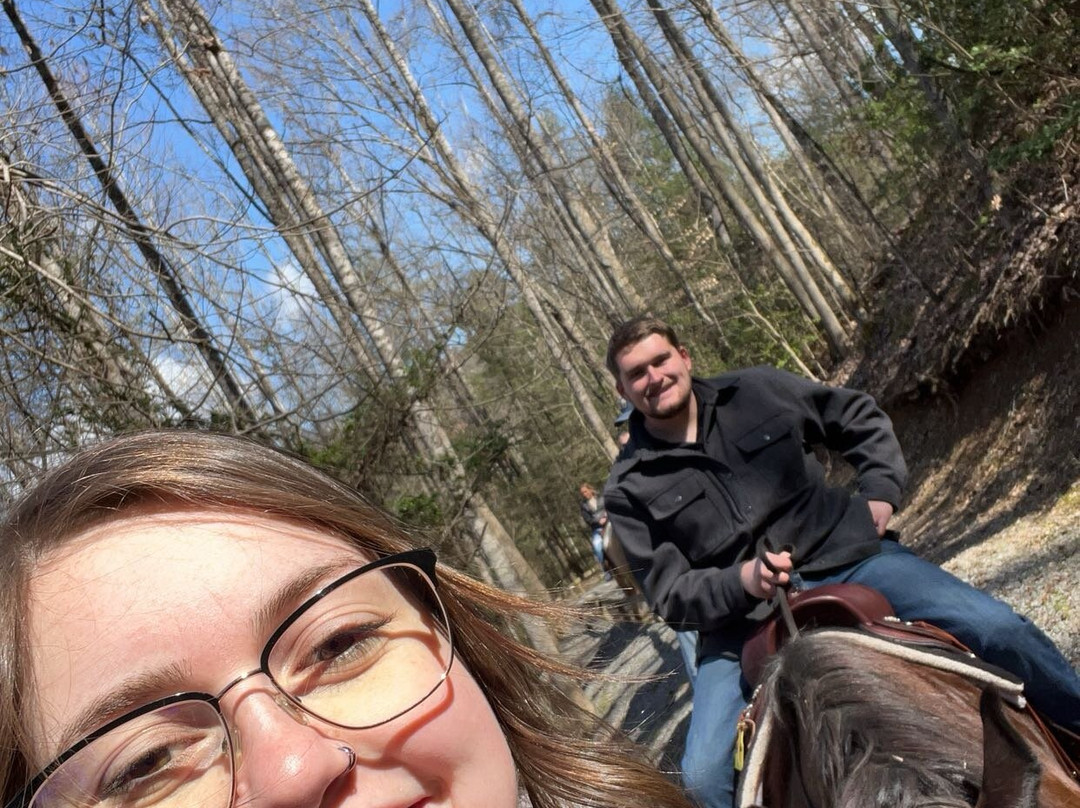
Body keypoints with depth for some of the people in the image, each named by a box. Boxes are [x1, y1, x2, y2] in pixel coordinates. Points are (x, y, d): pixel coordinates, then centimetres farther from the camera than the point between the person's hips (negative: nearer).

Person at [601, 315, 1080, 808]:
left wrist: (880, 491, 1)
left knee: (997, 629, -11)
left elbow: (859, 418, 15)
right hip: (745, 623, -1)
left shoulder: (756, 390, 2)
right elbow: (670, 595, -5)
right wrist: (742, 581, -22)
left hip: (844, 559, 1)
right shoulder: (630, 488, -3)